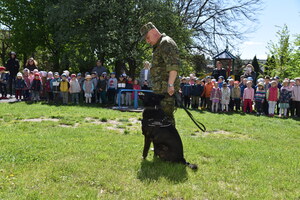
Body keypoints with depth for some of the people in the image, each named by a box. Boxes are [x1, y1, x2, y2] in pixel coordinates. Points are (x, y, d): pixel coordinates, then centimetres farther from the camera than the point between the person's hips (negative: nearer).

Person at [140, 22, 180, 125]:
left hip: (166, 90, -10)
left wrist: (170, 84, -29)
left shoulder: (166, 43, -9)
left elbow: (174, 65, -22)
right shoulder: (158, 46, 23)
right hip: (160, 90, 10)